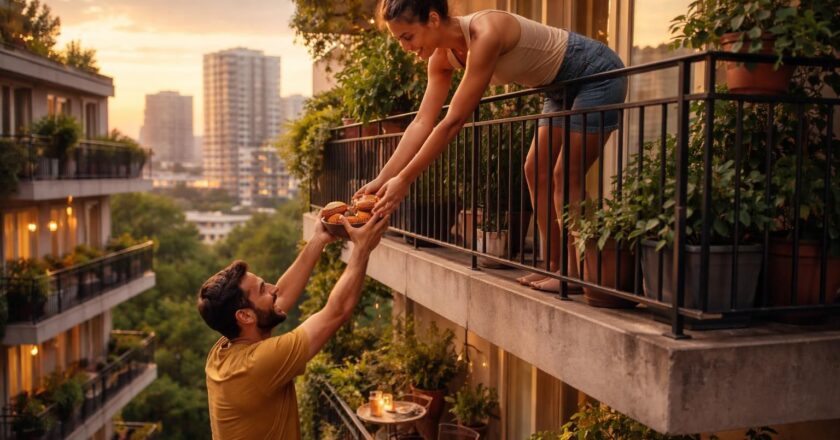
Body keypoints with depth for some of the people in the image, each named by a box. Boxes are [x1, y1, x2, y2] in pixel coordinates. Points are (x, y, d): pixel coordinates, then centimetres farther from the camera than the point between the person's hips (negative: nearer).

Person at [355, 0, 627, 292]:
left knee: (567, 175, -12)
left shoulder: (485, 34, -34)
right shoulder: (442, 57, -6)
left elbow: (453, 123, -35)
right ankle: (555, 266, 10)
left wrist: (404, 180, -31)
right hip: (563, 88, 9)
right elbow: (422, 123, -9)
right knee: (536, 170, 4)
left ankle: (575, 274, -3)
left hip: (598, 73, -8)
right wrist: (382, 179, -16)